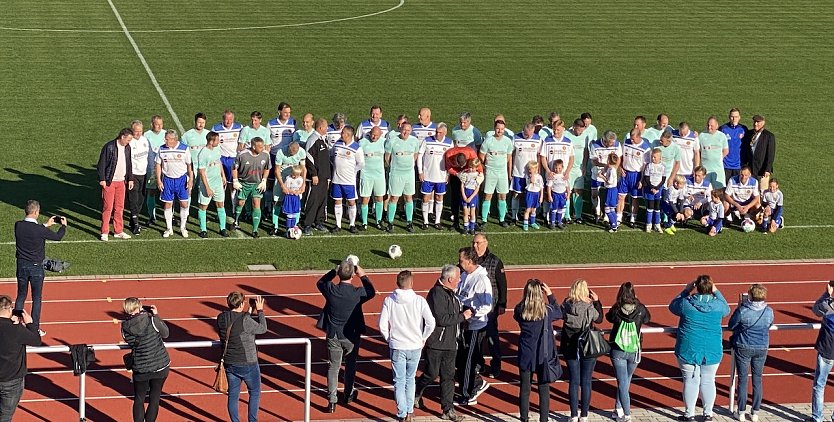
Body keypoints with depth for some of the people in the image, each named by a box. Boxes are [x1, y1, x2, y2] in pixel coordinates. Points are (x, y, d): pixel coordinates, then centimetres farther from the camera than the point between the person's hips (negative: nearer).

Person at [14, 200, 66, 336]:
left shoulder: (18, 226, -6)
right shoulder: (40, 230, -20)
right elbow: (57, 237, -5)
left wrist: (46, 225, 22)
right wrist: (64, 225, 14)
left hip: (21, 265, 4)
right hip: (36, 267, -4)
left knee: (21, 296, 15)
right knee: (37, 298, 6)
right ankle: (34, 329, 9)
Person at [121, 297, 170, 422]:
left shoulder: (125, 327, -12)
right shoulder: (151, 320, -19)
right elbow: (165, 334, -5)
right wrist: (156, 315, -1)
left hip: (140, 368, 1)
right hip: (160, 366, -1)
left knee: (139, 400, 16)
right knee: (154, 399, 12)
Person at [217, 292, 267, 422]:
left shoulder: (221, 318, -4)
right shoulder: (245, 321, -24)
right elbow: (262, 328, -9)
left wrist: (249, 312, 15)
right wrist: (260, 310, 1)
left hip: (229, 364, 6)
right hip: (247, 364, -5)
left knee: (233, 395, 13)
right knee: (255, 392, 14)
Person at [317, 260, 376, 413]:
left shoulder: (330, 290, -17)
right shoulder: (358, 293, -20)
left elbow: (320, 282, 7)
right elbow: (371, 292, 3)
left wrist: (334, 271, 5)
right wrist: (363, 276, 4)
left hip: (333, 335, 0)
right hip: (351, 336, 0)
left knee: (333, 367, 9)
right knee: (350, 365, 20)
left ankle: (332, 401, 6)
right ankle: (348, 395, 37)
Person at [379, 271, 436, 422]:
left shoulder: (389, 301, -9)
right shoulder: (419, 301, -11)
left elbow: (382, 324, -9)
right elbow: (431, 323, -13)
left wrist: (389, 339, 8)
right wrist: (423, 338, 3)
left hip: (396, 347, -1)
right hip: (415, 347, 1)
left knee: (399, 381, 7)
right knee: (410, 379, 20)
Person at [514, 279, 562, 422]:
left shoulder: (520, 310, -14)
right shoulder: (547, 311, -15)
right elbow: (559, 314, 6)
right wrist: (550, 295, 8)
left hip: (525, 355, 1)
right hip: (543, 356, -1)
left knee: (525, 389, 11)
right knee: (544, 389, 10)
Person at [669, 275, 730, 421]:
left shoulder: (686, 303, -11)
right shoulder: (717, 305, -7)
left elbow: (672, 306, 11)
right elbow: (727, 309, 18)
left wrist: (686, 291, 13)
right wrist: (716, 292, 17)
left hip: (688, 350, -1)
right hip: (712, 351, 1)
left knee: (691, 381, 6)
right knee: (708, 381, 11)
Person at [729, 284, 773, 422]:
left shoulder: (743, 311, -20)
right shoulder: (769, 312, -9)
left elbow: (731, 326, -6)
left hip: (743, 348, -3)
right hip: (761, 348, 3)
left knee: (742, 380, 8)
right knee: (757, 380, 13)